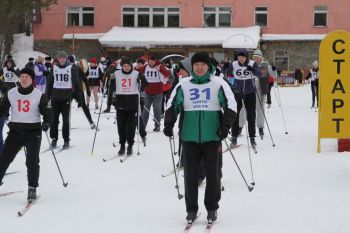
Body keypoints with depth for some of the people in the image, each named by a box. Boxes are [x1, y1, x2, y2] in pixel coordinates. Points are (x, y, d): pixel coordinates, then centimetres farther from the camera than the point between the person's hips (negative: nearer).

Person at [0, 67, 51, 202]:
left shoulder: (39, 95, -2)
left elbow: (46, 111, -1)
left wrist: (47, 122, -20)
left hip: (33, 131, -2)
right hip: (15, 131, 2)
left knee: (32, 161, -8)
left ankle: (32, 188, 4)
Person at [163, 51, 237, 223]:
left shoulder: (218, 84, 2)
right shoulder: (183, 85, 7)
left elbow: (231, 105, 1)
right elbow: (172, 105, 11)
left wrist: (225, 126, -10)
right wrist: (168, 124, -2)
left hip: (212, 136, -1)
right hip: (189, 136, 1)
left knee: (212, 173, 2)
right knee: (190, 173, 3)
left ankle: (212, 208, 16)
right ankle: (191, 209, 15)